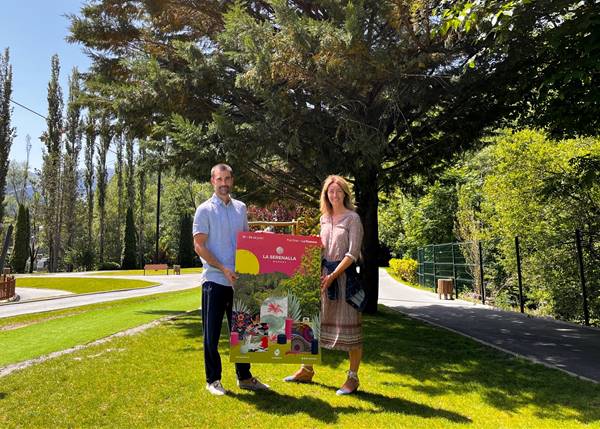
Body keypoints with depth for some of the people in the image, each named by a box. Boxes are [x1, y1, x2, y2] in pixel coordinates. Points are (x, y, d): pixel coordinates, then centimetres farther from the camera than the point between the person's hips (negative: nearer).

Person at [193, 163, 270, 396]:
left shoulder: (241, 208, 10)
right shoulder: (205, 210, -4)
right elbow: (199, 246, -9)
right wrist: (223, 268, -17)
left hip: (239, 280, 5)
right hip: (215, 280, -5)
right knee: (212, 333, 4)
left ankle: (244, 376, 26)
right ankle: (213, 380, 19)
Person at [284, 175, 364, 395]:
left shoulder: (352, 218, -5)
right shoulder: (324, 218, 13)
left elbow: (352, 253, -12)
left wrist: (333, 276, -19)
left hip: (344, 274, -6)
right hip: (324, 274, 6)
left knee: (348, 323, -1)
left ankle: (352, 378, 12)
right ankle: (307, 370, 26)